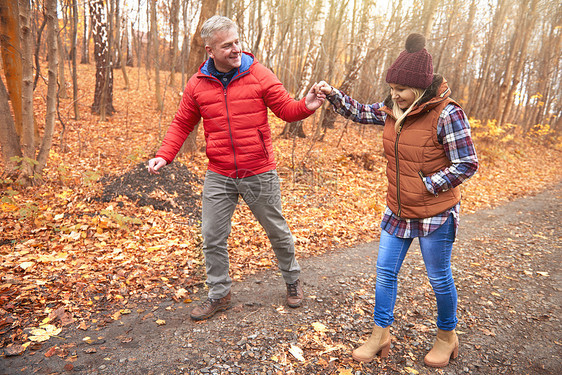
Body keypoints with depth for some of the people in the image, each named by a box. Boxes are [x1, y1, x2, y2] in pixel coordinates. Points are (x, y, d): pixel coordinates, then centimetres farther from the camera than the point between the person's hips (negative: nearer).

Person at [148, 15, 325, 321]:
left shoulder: (259, 75, -6)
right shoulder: (197, 84, 1)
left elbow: (287, 109, -5)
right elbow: (182, 124, 8)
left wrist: (306, 106, -26)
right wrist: (164, 155, -5)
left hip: (259, 174, -2)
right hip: (218, 177, 3)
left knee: (277, 231, 13)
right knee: (212, 238, 9)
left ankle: (292, 281, 40)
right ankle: (219, 295, 31)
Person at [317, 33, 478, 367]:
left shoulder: (447, 114, -19)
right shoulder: (393, 109, 1)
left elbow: (467, 164, -16)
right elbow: (360, 113, 16)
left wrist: (426, 186, -17)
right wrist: (332, 94, 4)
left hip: (435, 214, -6)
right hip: (398, 211, 6)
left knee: (439, 278, 12)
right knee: (385, 271, 10)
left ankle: (447, 336, 39)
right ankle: (381, 336, 28)